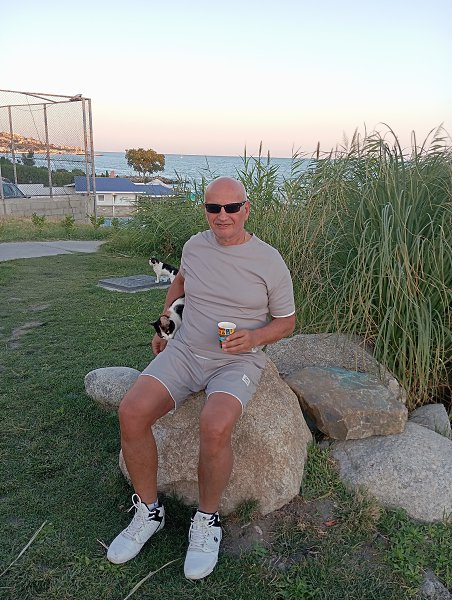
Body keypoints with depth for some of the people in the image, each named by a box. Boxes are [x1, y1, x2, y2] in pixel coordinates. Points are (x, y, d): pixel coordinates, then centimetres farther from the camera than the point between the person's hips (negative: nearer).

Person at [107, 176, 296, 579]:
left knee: (214, 427, -34)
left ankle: (207, 521, -5)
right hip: (184, 351, 4)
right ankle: (148, 512, 1)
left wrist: (253, 337, -17)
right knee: (131, 412, -23)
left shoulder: (269, 262, -6)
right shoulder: (194, 246, 5)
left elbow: (286, 322, 3)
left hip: (237, 362, -3)